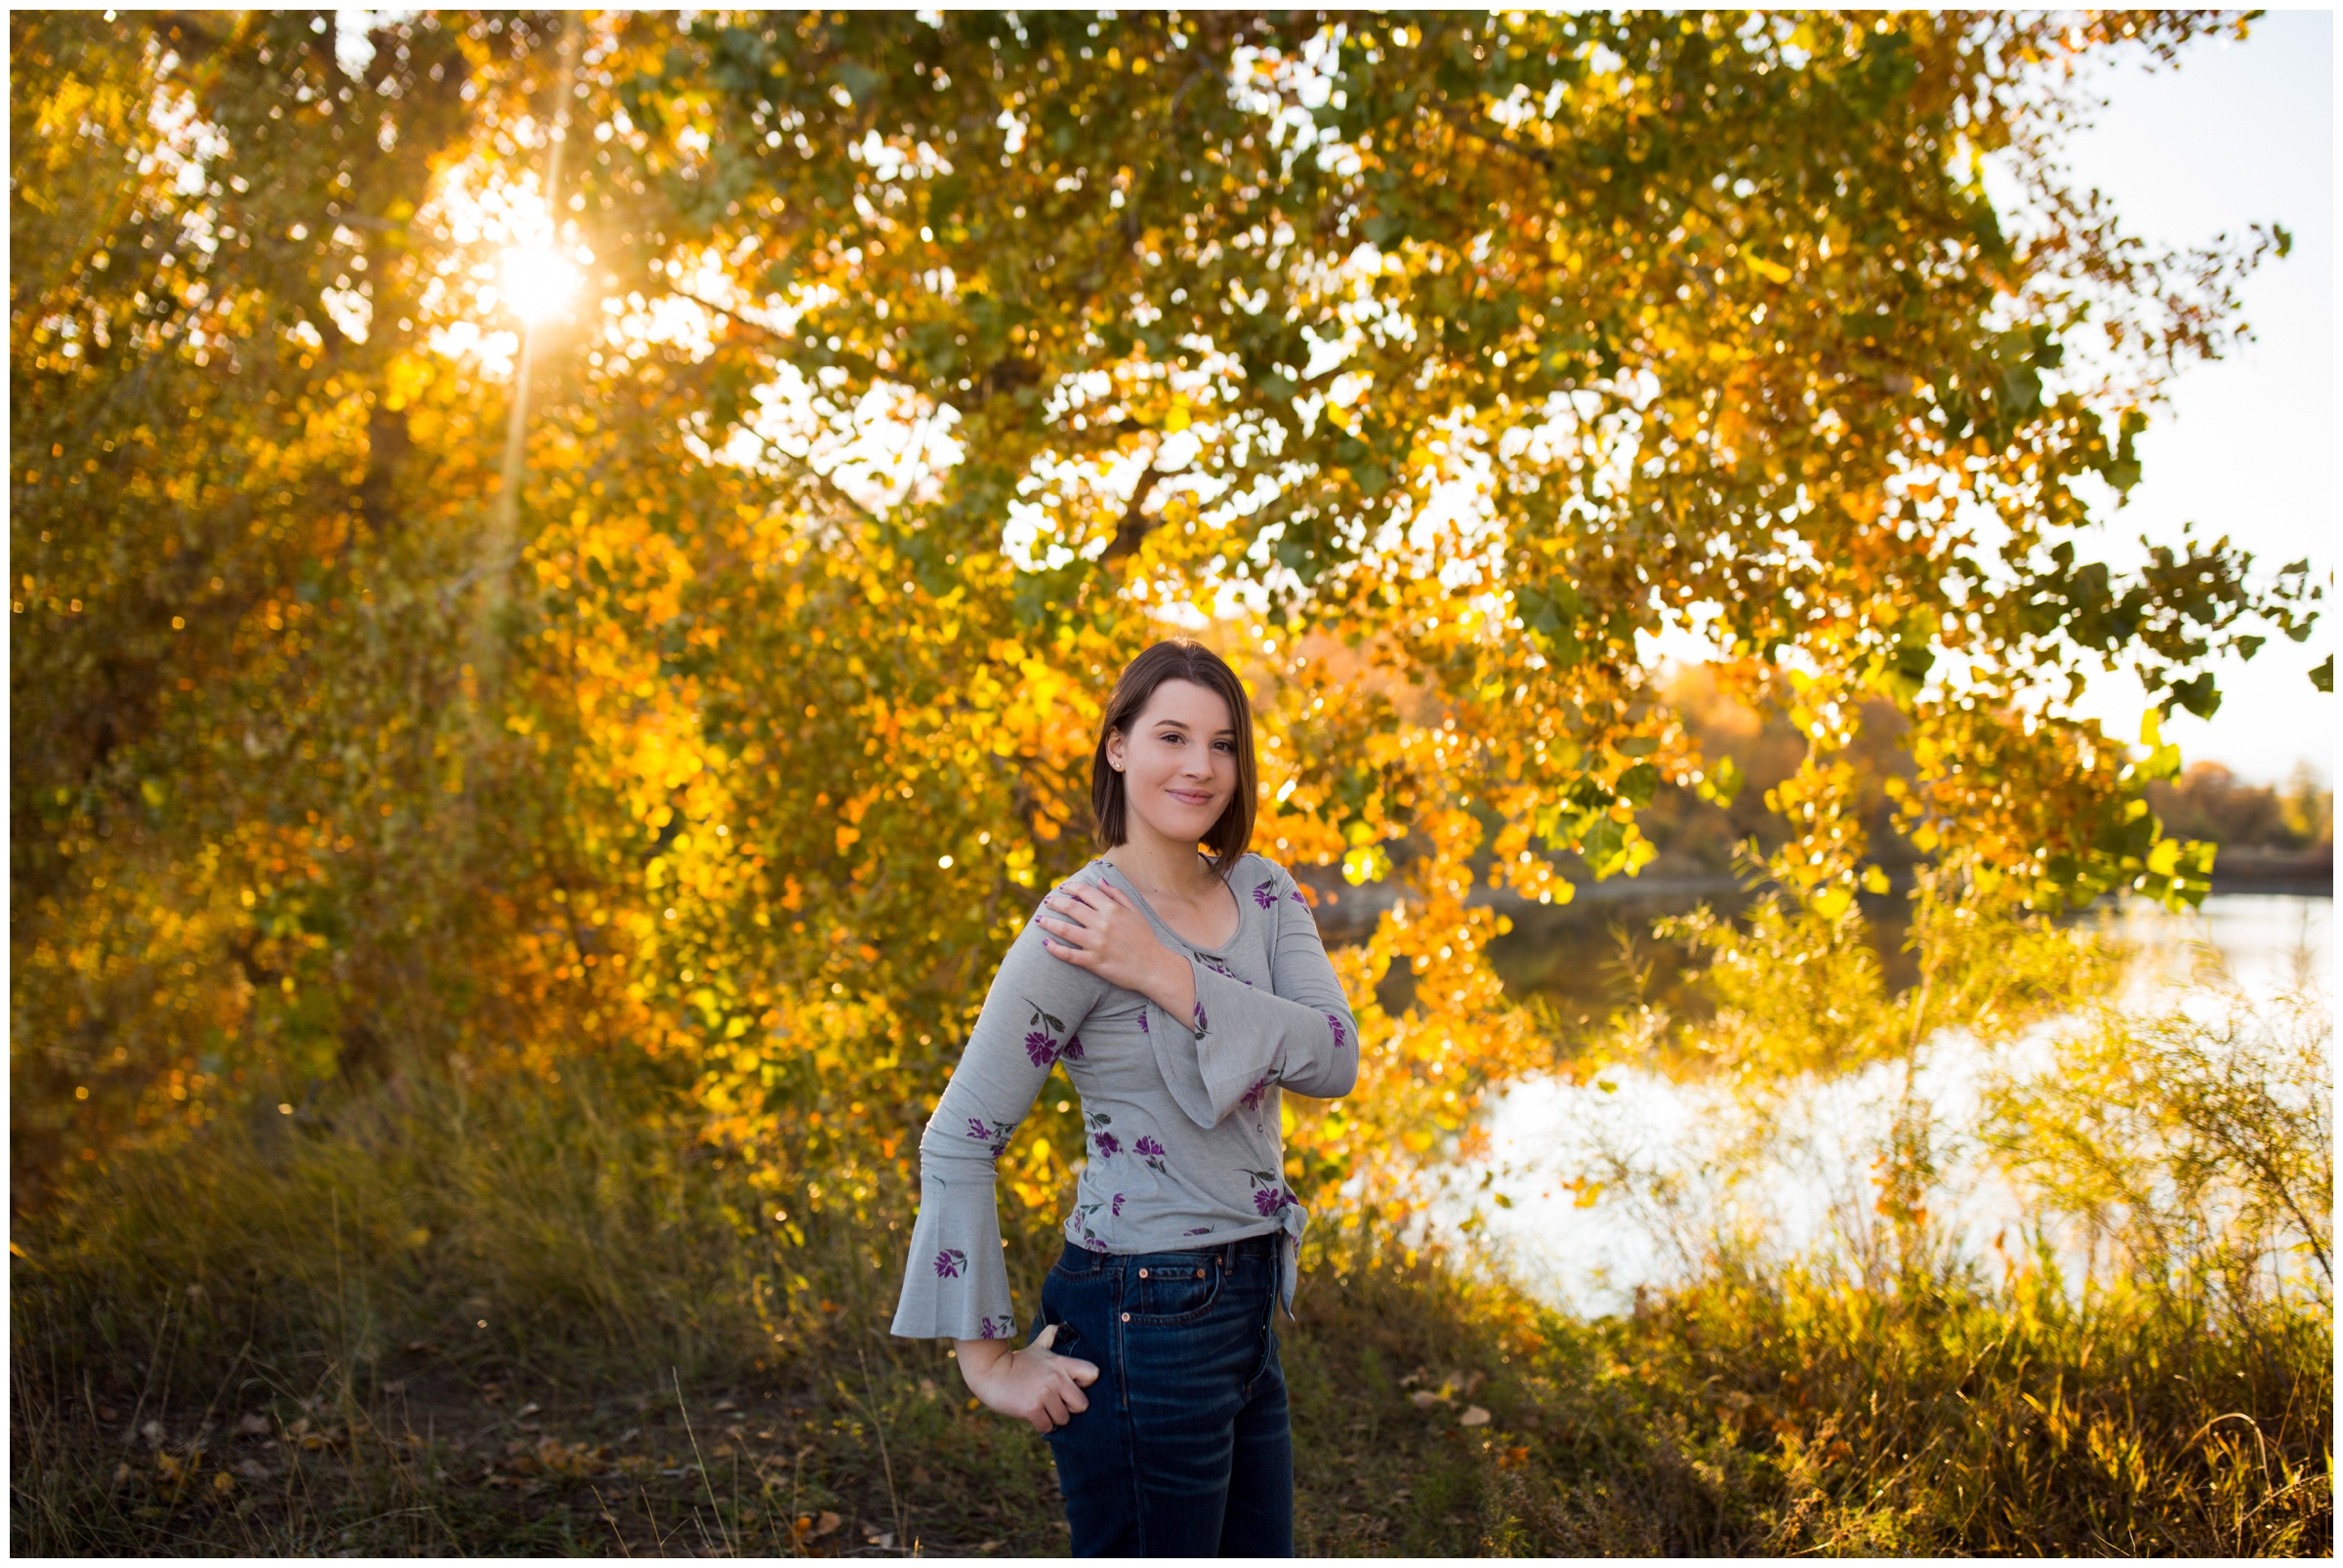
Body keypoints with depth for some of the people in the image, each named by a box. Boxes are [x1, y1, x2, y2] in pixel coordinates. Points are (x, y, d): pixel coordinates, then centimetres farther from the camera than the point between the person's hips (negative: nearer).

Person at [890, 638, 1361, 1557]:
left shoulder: (1263, 893, 5)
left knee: (1259, 1553, 21)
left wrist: (1164, 975, -20)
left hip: (1247, 1308, 8)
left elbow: (1334, 1060, -11)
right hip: (1142, 1323, -7)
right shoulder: (1077, 927, -16)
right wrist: (989, 1358, -13)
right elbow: (958, 1142, -15)